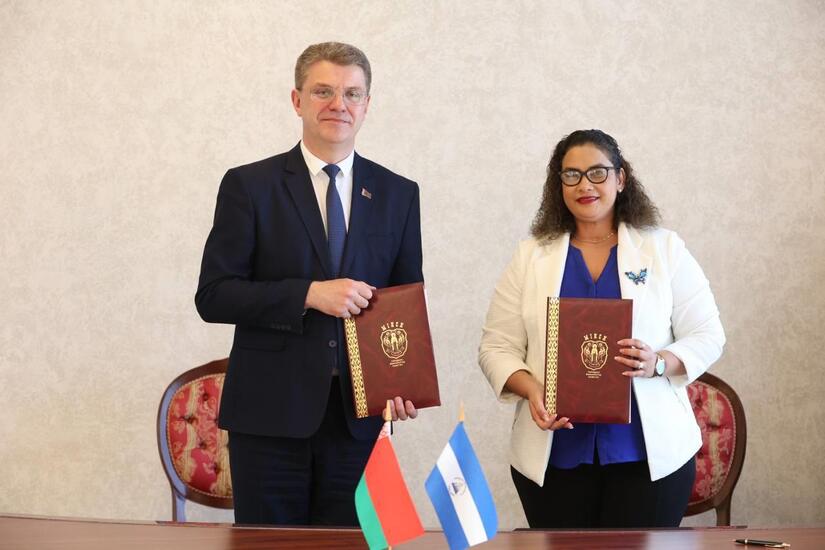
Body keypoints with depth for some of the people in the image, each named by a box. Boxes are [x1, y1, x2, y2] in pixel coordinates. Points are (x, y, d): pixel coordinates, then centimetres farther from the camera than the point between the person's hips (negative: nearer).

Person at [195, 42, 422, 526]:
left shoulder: (398, 194, 8)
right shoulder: (249, 186, 0)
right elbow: (213, 296, -5)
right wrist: (309, 294, -17)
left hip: (359, 414, 2)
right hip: (270, 412, -2)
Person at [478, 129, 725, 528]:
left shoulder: (665, 249, 6)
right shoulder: (531, 258, 8)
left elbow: (707, 336, 4)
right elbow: (496, 348, 6)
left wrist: (659, 362, -16)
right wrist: (531, 390, -14)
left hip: (649, 450, -1)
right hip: (554, 454, 1)